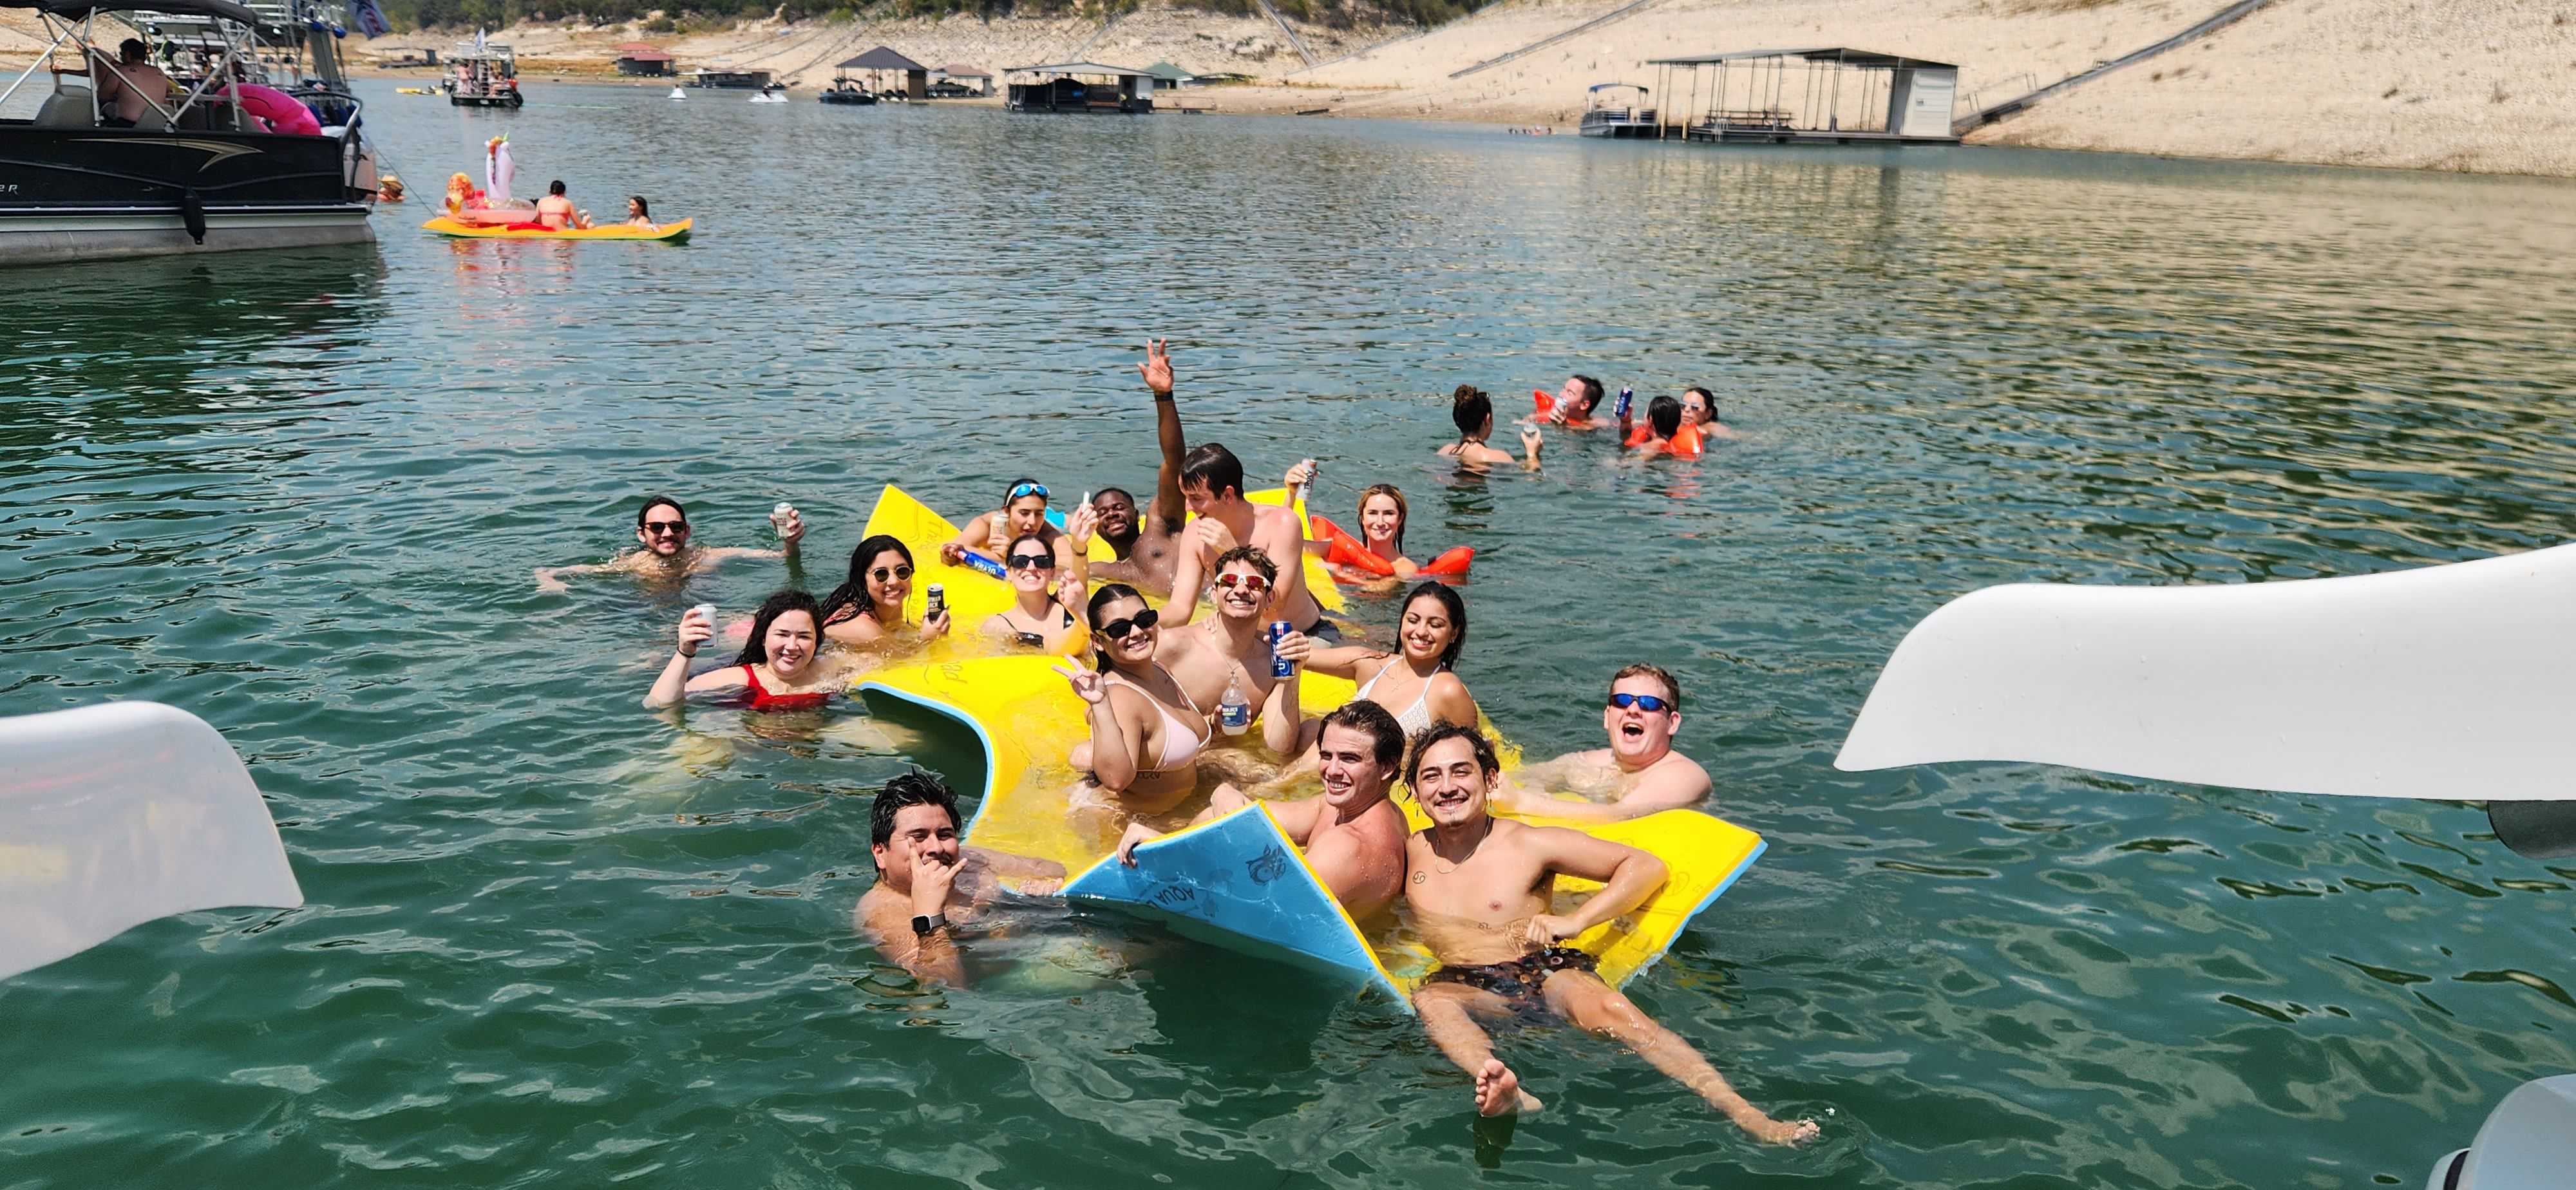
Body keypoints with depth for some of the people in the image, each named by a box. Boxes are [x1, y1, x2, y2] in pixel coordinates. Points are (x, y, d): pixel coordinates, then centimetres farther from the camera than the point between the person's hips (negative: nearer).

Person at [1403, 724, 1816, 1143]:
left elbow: (1647, 865, 0)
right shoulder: (1411, 849, 11)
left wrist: (1574, 921, -12)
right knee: (1429, 999, -34)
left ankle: (1745, 1113, -43)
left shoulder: (1529, 844, 2)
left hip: (1547, 971, -2)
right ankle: (1503, 1089, -62)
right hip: (1465, 984, 2)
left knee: (1608, 1007, -34)